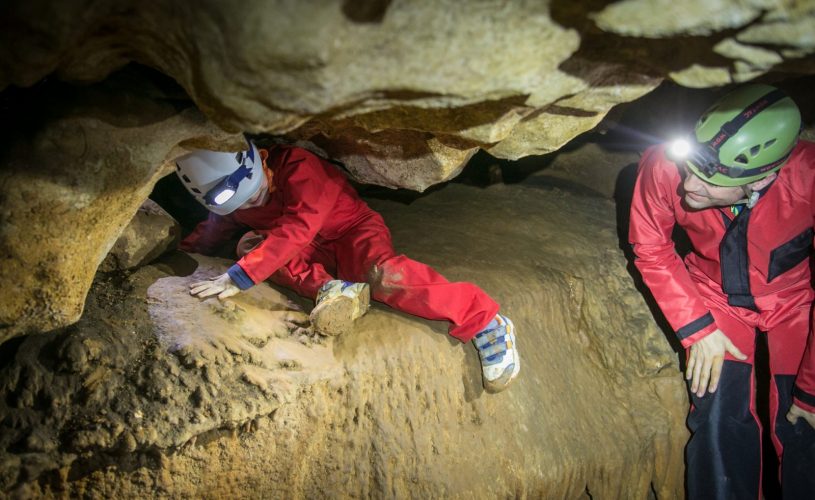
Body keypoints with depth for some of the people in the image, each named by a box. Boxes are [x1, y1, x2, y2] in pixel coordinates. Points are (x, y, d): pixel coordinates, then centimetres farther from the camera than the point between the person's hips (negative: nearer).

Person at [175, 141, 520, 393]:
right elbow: (217, 227, 16)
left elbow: (294, 231, -36)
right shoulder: (232, 196, -1)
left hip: (354, 232, -6)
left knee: (380, 273, -40)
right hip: (317, 253, 7)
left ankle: (484, 320, -31)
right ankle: (331, 290, -32)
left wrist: (239, 277, -42)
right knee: (250, 244, -18)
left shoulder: (297, 168, -25)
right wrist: (186, 250, -3)